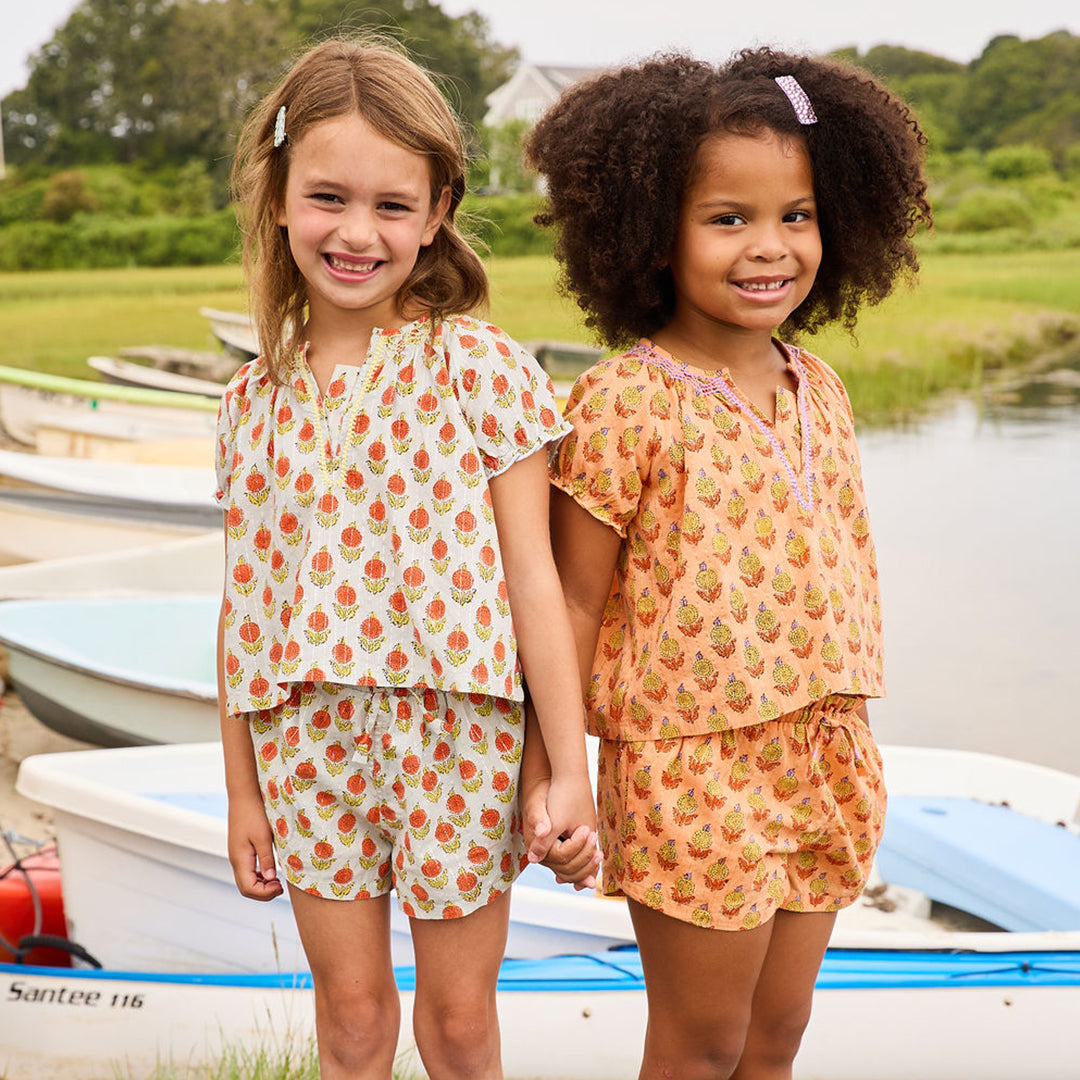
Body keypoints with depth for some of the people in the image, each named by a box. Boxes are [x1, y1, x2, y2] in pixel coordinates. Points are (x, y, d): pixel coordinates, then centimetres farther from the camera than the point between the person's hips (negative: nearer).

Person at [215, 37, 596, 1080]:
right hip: (310, 738, 3)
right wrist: (242, 793, 10)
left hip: (456, 729, -2)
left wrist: (569, 769, -8)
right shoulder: (256, 401, 4)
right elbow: (245, 608, 7)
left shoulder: (479, 367, -6)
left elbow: (532, 580, -6)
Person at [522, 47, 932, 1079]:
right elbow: (575, 603, -9)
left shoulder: (817, 387, 6)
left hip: (821, 763, 6)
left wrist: (852, 754, 17)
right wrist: (546, 779, -9)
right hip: (691, 778, -6)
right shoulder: (624, 400, -13)